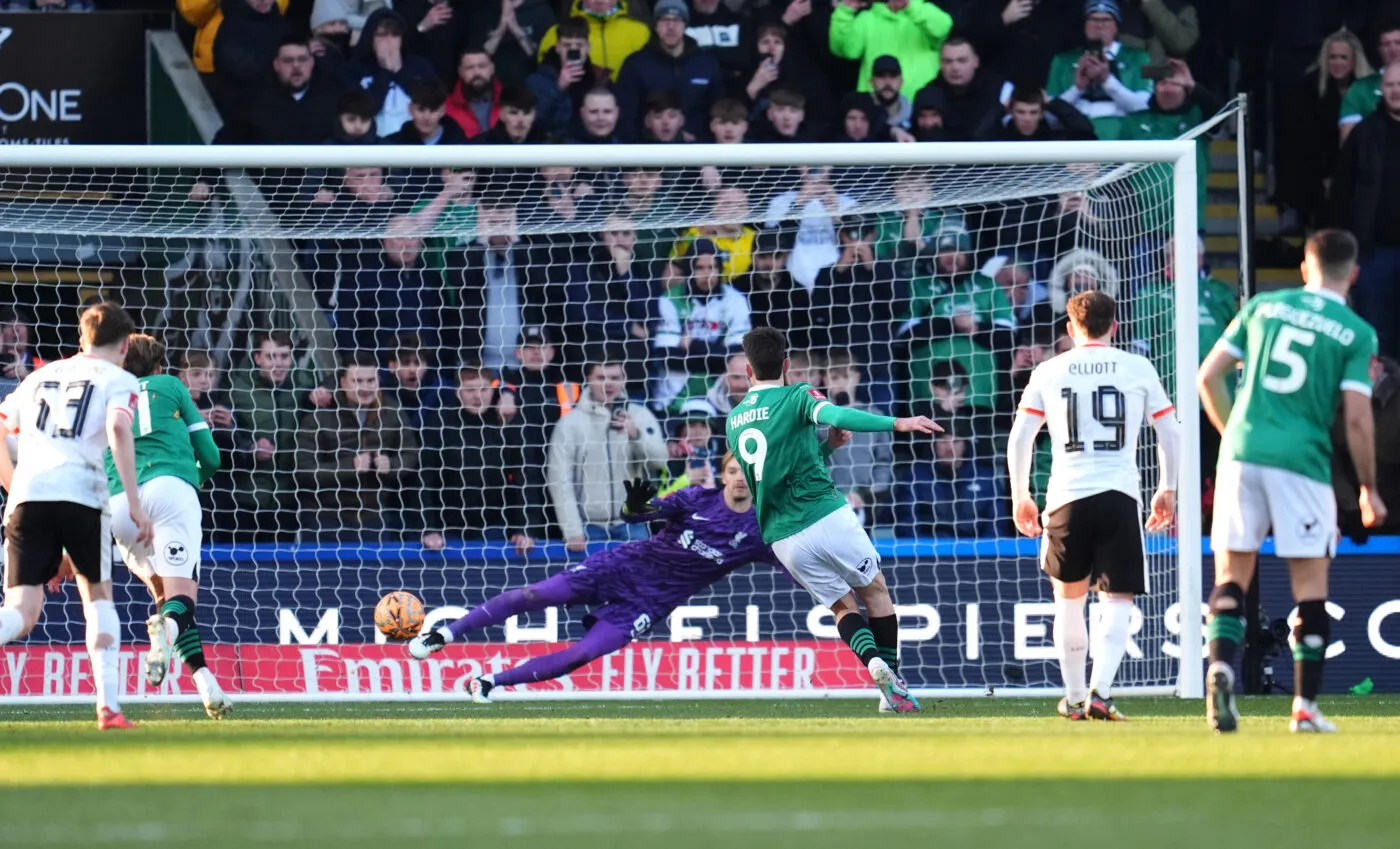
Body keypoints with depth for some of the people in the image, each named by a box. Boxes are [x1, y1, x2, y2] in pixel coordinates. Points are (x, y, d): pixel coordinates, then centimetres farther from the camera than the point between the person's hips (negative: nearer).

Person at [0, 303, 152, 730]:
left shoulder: (41, 376, 27)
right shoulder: (119, 380, 12)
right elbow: (118, 429, -8)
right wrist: (135, 504, -10)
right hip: (81, 494, -3)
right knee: (97, 596, 18)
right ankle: (109, 706, 6)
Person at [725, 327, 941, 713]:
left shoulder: (734, 422, 15)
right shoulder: (797, 396, -3)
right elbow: (838, 416, -23)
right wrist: (897, 423, -25)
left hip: (783, 539, 4)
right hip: (827, 517, -4)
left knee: (842, 605, 15)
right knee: (875, 591, 14)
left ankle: (872, 661, -14)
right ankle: (894, 683, 4)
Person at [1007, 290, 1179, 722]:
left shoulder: (1048, 372, 8)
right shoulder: (1138, 369, 7)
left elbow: (1019, 438, 6)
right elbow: (1170, 434, 8)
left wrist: (1020, 497, 15)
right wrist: (1166, 490, 20)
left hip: (1067, 495, 1)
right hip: (1120, 494, -1)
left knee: (1070, 598, 19)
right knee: (1118, 603, 1)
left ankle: (1075, 698, 24)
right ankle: (1100, 690, -19)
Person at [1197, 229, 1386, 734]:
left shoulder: (1263, 307, 11)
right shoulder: (1356, 333, 2)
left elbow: (1209, 376, 10)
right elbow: (1357, 417, -5)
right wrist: (1368, 488, 6)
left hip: (1243, 453, 2)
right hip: (1303, 463, -2)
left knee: (1232, 575, 9)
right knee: (1311, 585, 6)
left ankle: (1221, 664, -16)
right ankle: (1305, 707, 5)